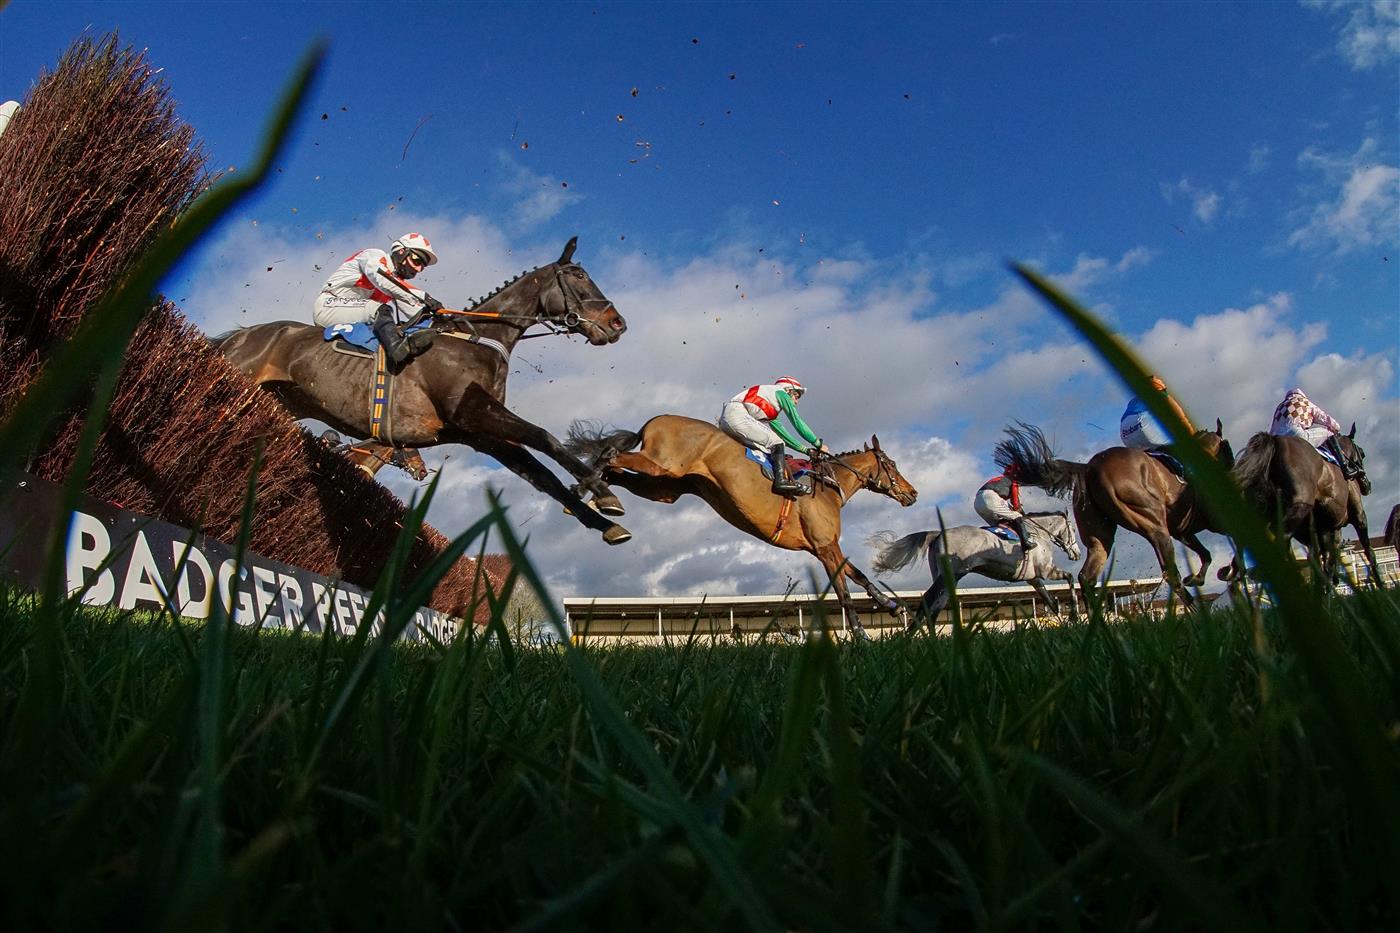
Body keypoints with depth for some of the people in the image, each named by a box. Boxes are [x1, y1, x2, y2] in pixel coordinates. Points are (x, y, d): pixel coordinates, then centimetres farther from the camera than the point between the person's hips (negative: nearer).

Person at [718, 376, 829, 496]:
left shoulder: (770, 410, 33)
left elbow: (782, 434, 31)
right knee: (776, 443, -8)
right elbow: (797, 423, 6)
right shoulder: (781, 393, 11)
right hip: (737, 415, -9)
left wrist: (805, 449, 27)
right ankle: (782, 480, -24)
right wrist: (818, 444, 12)